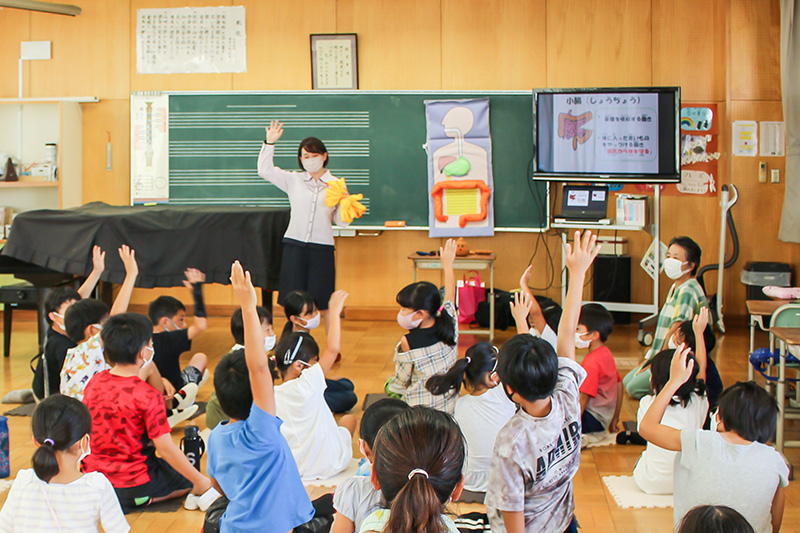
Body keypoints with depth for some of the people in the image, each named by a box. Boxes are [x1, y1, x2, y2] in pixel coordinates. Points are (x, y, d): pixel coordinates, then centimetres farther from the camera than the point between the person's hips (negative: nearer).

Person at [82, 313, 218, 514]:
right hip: (134, 484, -7)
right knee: (188, 479, 15)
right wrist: (201, 481, -10)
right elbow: (166, 448, -18)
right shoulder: (148, 396, -20)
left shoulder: (93, 383, -3)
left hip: (95, 473, 7)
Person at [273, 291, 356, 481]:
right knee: (349, 419, 24)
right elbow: (333, 348, -22)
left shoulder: (271, 397, -9)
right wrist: (334, 312, -14)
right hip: (326, 465, -4)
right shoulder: (308, 385, -23)